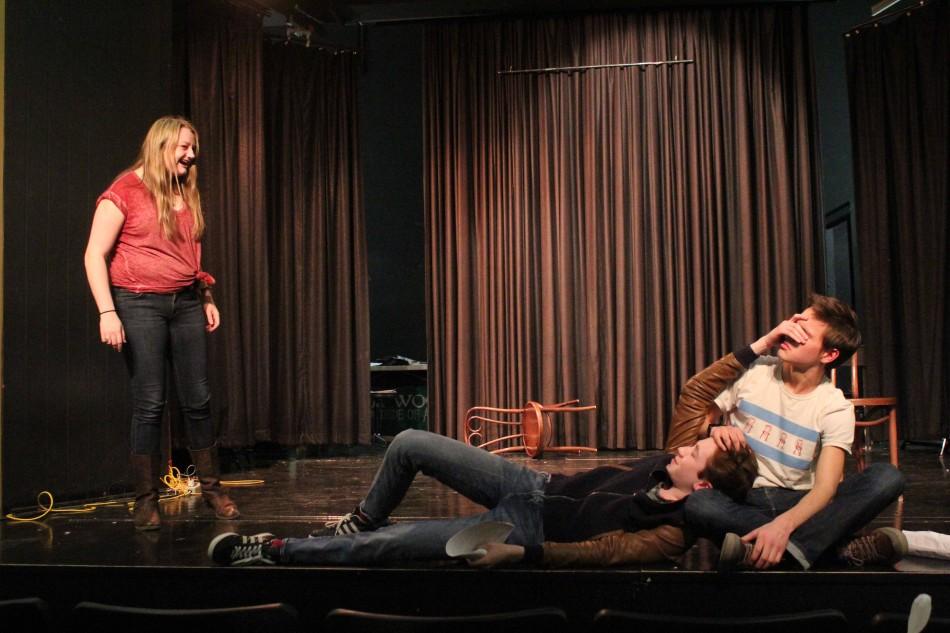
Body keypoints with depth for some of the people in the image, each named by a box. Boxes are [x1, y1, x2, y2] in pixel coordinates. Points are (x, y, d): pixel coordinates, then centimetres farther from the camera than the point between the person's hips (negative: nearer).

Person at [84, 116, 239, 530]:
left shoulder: (186, 194, 14)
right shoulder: (125, 191, -5)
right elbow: (95, 254, -8)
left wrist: (207, 298, 16)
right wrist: (107, 311, -16)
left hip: (185, 303, 6)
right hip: (140, 305, -5)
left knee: (198, 399, 6)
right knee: (149, 403, -3)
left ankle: (210, 487, 19)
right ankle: (145, 500, 10)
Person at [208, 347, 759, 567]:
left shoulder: (670, 534, -22)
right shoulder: (680, 455, -4)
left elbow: (595, 552, -24)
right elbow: (694, 394, 4)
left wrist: (519, 554, -26)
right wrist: (753, 351, -2)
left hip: (529, 531, -7)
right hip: (536, 485, 7)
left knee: (383, 546, -12)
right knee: (409, 443, -2)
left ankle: (274, 550, 7)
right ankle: (364, 519, 28)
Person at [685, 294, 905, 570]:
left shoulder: (835, 408, -4)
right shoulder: (751, 372, -1)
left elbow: (825, 486, -17)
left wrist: (782, 524, -37)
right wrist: (714, 430, -20)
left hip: (797, 502, 0)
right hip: (741, 499, 0)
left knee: (887, 477, -23)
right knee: (694, 504, -36)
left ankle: (786, 550, -37)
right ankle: (838, 548, -32)